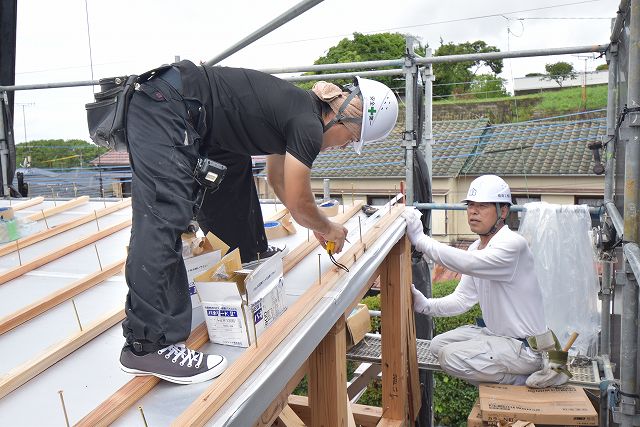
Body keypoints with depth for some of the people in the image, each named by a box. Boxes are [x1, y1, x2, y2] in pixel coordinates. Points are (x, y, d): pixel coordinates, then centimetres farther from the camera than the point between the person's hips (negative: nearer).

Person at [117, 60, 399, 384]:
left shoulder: (297, 109, 15)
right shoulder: (308, 126, -14)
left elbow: (278, 179, 29)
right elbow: (300, 207, -6)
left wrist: (317, 226, 34)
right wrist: (329, 229, 14)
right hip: (164, 105, -11)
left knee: (233, 181, 21)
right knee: (165, 217, -19)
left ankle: (250, 271, 40)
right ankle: (148, 344, -21)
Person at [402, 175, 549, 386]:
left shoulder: (513, 244, -23)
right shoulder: (476, 248, 6)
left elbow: (467, 263, -40)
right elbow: (462, 299, 6)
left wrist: (419, 238, -37)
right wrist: (426, 305, -11)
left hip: (525, 346, -9)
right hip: (495, 332, 9)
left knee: (451, 357, -21)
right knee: (438, 344, 8)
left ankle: (524, 381, -2)